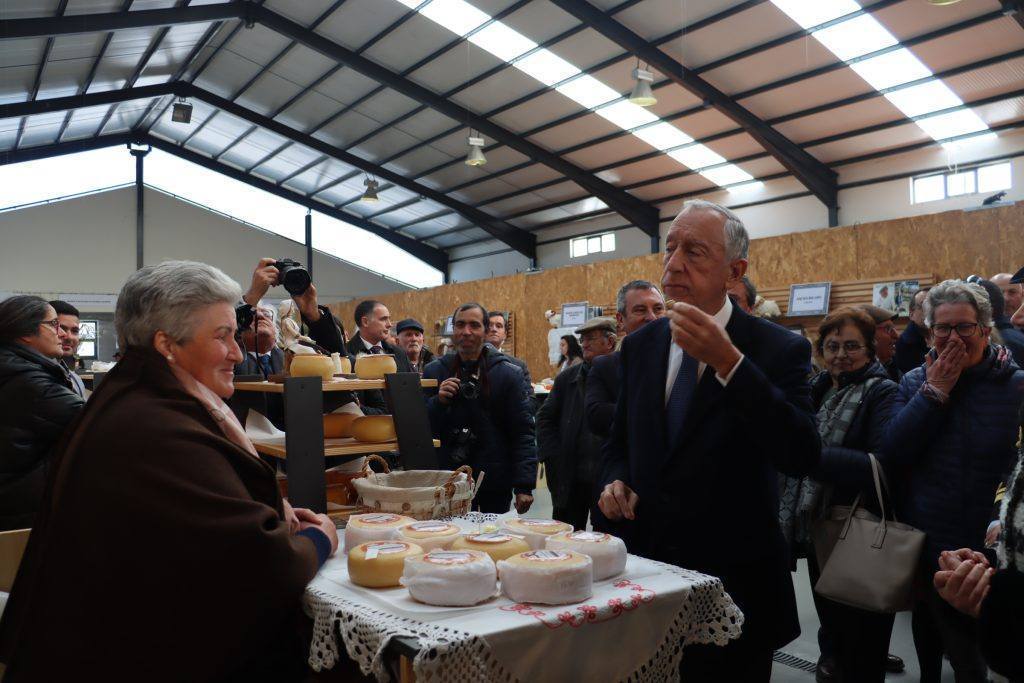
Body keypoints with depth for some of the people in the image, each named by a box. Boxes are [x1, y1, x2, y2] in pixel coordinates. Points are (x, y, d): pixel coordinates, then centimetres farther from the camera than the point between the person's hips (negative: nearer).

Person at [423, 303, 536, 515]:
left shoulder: (509, 373, -3)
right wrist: (438, 401, -13)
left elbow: (522, 432, -6)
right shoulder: (434, 370, 3)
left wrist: (524, 486, -13)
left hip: (496, 481, -1)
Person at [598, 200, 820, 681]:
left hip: (733, 586, -4)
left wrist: (728, 362, -30)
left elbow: (802, 458, -24)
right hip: (646, 572, 4)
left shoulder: (778, 348, -10)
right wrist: (616, 479, -7)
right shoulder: (639, 346, 4)